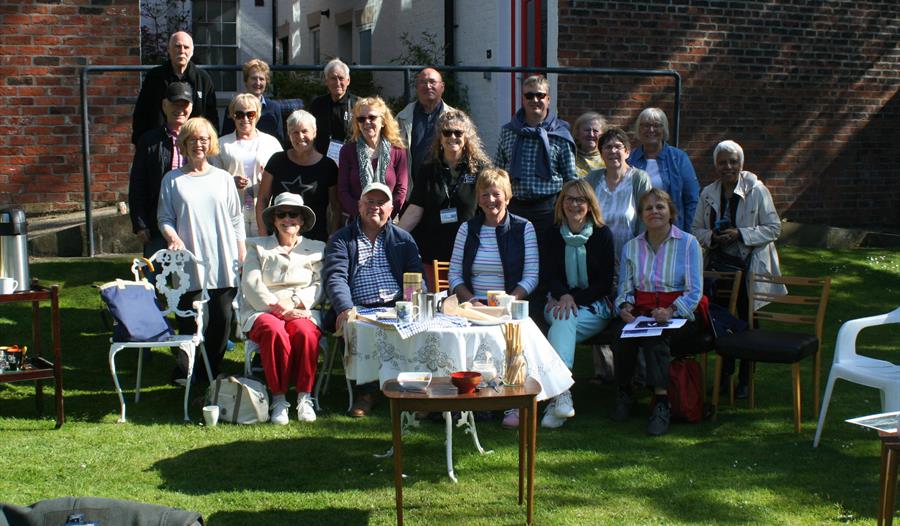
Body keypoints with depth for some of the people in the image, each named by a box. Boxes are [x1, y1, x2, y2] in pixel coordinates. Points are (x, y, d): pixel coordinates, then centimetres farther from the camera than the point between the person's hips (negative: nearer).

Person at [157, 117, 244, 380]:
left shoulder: (223, 178, 10)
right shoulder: (172, 179, 5)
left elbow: (236, 220, 11)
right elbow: (165, 218, 4)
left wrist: (242, 256, 7)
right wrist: (173, 238, -16)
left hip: (224, 263, 2)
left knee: (222, 318, 3)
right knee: (188, 318, 1)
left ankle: (211, 370, 16)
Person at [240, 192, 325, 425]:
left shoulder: (315, 249, 19)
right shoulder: (258, 247, 17)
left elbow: (319, 287, 6)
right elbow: (251, 285, 3)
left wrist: (294, 302, -12)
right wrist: (279, 307, -11)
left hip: (303, 312, 0)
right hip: (263, 311, 0)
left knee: (306, 333, -35)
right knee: (275, 332, -36)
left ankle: (304, 397, -27)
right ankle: (278, 399, -28)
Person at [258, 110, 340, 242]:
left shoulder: (328, 166, 2)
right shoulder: (277, 161, 5)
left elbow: (336, 208, 6)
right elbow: (263, 200, 7)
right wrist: (263, 236, 0)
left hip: (315, 240, -1)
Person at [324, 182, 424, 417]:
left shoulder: (403, 238, 22)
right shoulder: (341, 239, 15)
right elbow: (336, 277, -1)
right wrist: (345, 308, -21)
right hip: (360, 310, -1)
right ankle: (366, 391, -22)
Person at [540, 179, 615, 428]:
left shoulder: (603, 235, 2)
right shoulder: (553, 235, 9)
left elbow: (605, 283, -2)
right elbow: (547, 275, 5)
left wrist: (574, 298, -16)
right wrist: (563, 296, -17)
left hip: (593, 306, -2)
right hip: (560, 302, 2)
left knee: (561, 325, -33)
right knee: (563, 321, -34)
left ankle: (557, 395, -42)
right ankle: (562, 392, -49)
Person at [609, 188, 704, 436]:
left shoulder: (688, 244, 3)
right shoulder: (631, 247, 16)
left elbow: (695, 292, -4)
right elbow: (625, 289, 14)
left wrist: (670, 311, -21)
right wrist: (625, 307, -10)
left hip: (679, 315, -3)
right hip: (641, 312, 3)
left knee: (655, 335, -36)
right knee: (622, 333, -30)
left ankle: (662, 403, -35)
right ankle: (624, 392, -10)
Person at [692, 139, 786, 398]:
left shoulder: (757, 190, -7)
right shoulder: (708, 194, 6)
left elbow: (774, 228, -8)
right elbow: (696, 229, 11)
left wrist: (740, 234, -18)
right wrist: (712, 237, -11)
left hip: (750, 267, -4)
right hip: (719, 266, 4)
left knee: (747, 321, 4)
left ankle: (745, 379, 15)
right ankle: (725, 375, 23)